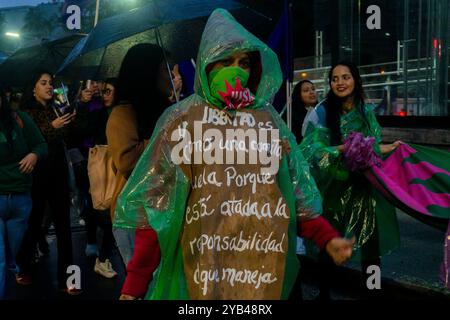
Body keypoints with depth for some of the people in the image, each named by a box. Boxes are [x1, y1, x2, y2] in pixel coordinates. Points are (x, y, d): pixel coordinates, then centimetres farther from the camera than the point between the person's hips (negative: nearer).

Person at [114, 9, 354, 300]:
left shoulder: (268, 118, 6)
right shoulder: (182, 118, -2)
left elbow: (295, 190, 6)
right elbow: (155, 200, -6)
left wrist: (327, 238, -10)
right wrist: (134, 284, -10)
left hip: (264, 262, 3)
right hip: (201, 266, -2)